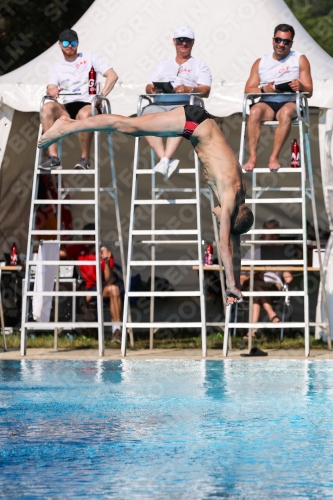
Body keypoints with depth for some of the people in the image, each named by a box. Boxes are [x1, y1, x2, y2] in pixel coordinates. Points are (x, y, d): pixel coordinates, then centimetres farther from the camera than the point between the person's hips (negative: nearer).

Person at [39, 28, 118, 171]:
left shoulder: (90, 57, 15)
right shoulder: (56, 67, 22)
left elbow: (112, 76, 4)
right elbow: (50, 88, 5)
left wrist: (101, 95, -12)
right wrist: (51, 91, -22)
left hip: (88, 105, -3)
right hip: (67, 108, 3)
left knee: (84, 114, -40)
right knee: (47, 107, -31)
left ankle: (85, 158, -23)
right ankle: (53, 157, -35)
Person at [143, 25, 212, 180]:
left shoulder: (200, 66, 21)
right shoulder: (163, 65, 31)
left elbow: (205, 91, 4)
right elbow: (148, 87, 20)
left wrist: (189, 89, -16)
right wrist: (152, 88, -5)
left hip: (185, 104, -3)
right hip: (159, 104, 3)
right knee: (146, 115, -33)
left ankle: (165, 160, -46)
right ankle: (165, 159, -40)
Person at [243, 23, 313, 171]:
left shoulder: (299, 59, 10)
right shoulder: (260, 63, 16)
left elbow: (309, 91, 4)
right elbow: (248, 90, 6)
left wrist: (301, 87, -21)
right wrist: (264, 89, -15)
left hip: (290, 102, -1)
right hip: (267, 103, 1)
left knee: (286, 112, -38)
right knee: (255, 111, -33)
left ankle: (274, 158, -39)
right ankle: (252, 158, -38)